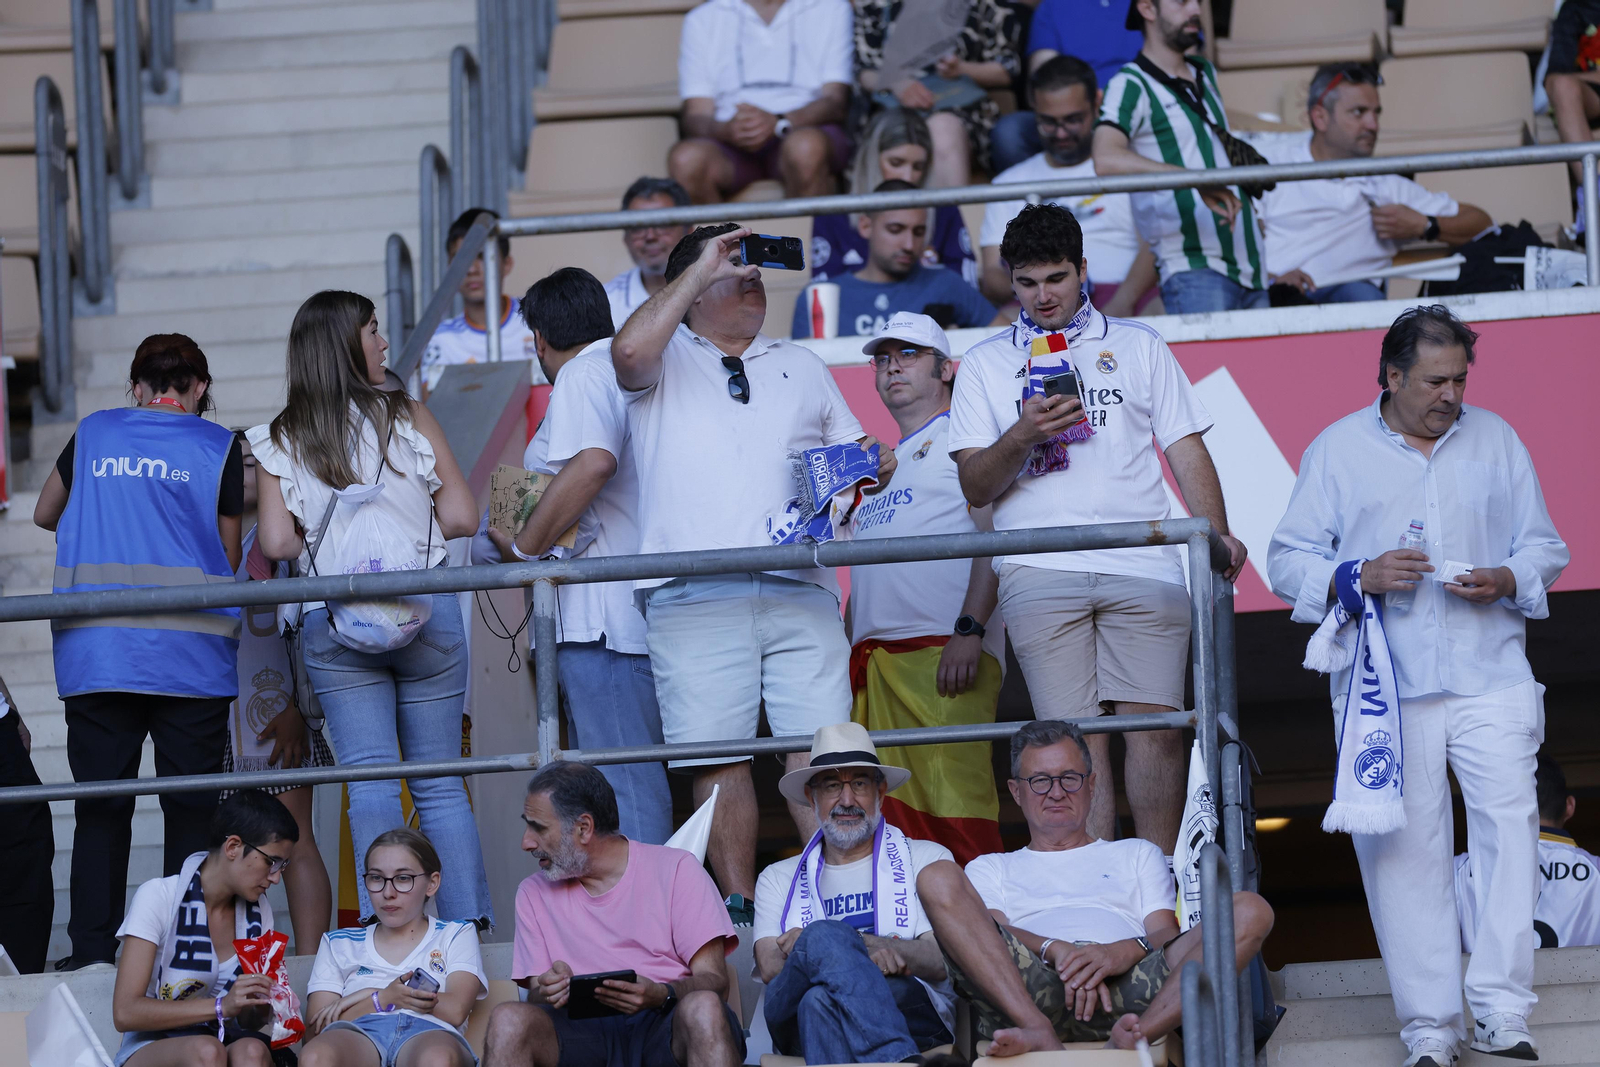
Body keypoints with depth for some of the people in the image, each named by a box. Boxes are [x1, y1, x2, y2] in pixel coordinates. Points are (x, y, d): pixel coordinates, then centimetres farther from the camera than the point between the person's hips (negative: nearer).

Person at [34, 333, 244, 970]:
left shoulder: (94, 435, 8)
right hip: (192, 653, -2)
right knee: (192, 810, 4)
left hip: (96, 653, 2)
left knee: (100, 807, 5)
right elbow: (229, 556, 8)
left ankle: (93, 953, 2)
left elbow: (45, 515, 25)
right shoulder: (218, 448, 2)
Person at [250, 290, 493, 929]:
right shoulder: (408, 417, 0)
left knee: (369, 783, -1)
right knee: (440, 783, 6)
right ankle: (470, 920, 1)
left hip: (333, 626, 1)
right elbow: (462, 518, -1)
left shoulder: (280, 442, 3)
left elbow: (276, 543, -4)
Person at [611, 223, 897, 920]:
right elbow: (629, 352, -11)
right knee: (715, 755, -7)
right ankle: (739, 909, -2)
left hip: (800, 591, 3)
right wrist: (703, 267, -3)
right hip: (694, 595, -3)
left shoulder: (802, 366, 27)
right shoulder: (666, 360, 14)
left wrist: (876, 466, 3)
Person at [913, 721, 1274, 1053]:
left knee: (1250, 912, -23)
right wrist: (1057, 951, -12)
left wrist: (1125, 952, -9)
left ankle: (1132, 1037, -48)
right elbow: (989, 934, 12)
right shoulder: (991, 869, 34)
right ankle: (1037, 1031, -41)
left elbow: (1168, 937, 18)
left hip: (1124, 984, 1)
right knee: (938, 879, -23)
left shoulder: (1137, 855, 36)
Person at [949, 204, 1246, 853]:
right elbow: (976, 486, 10)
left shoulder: (1138, 347, 20)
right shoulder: (986, 365, 18)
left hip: (1143, 564, 1)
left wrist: (1217, 533, -1)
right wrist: (1022, 437, -10)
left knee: (1153, 725, -8)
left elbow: (1186, 448, 15)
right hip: (1040, 573, -1)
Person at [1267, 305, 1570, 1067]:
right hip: (1385, 686, -1)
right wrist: (1358, 577, -12)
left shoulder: (1495, 440, 13)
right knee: (1403, 848, -2)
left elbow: (1544, 548, 16)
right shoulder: (1337, 450, 7)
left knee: (1509, 824, -14)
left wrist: (1505, 581, -6)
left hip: (1489, 676, 1)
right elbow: (1288, 561, 6)